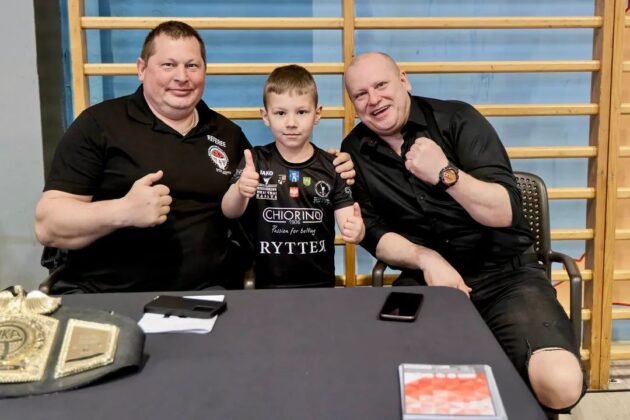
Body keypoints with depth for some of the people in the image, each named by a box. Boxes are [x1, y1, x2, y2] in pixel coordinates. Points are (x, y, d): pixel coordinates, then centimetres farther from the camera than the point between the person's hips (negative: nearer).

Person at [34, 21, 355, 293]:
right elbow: (48, 225, -6)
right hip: (102, 297, -3)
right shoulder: (100, 124, 0)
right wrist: (123, 211, -24)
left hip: (205, 294, 4)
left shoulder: (227, 134, 13)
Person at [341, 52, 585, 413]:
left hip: (505, 273, -1)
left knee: (560, 384, -27)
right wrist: (426, 258, -14)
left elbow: (504, 212, -12)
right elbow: (373, 233, 4)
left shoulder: (457, 119, -5)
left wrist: (446, 173, -28)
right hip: (424, 279, 2)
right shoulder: (356, 152, 4)